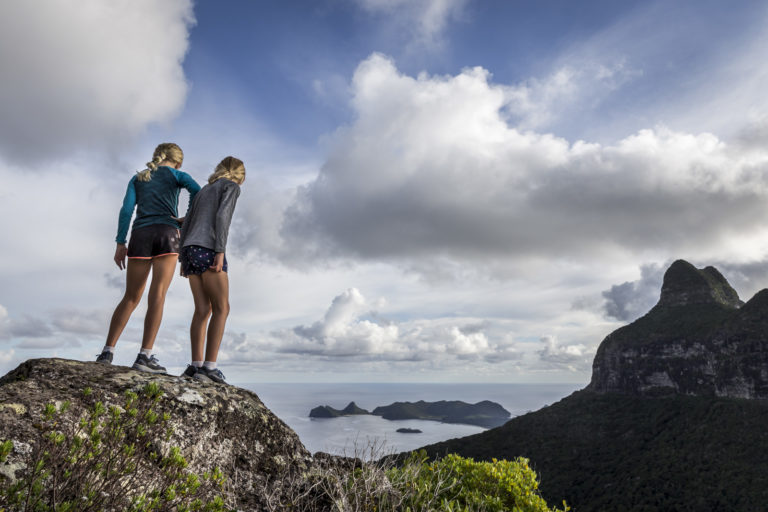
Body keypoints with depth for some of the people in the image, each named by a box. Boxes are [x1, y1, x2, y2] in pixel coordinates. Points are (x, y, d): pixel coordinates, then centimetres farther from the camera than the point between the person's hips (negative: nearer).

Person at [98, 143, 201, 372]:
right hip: (167, 233, -4)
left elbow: (127, 208, 9)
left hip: (141, 235, 4)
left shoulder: (138, 178, 23)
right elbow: (197, 191, -8)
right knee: (158, 295, -10)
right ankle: (145, 355, -16)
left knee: (131, 298, 10)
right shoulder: (176, 175, 14)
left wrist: (120, 242, 5)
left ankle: (107, 351, 7)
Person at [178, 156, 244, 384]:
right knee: (221, 308, -6)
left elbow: (186, 226, 21)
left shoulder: (204, 191, 28)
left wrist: (183, 260, 19)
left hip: (190, 250, 7)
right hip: (208, 249, -7)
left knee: (203, 309, 4)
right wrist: (221, 251, -17)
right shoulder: (232, 186, 7)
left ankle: (196, 365, -2)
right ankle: (210, 366, -14)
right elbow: (222, 216, -11)